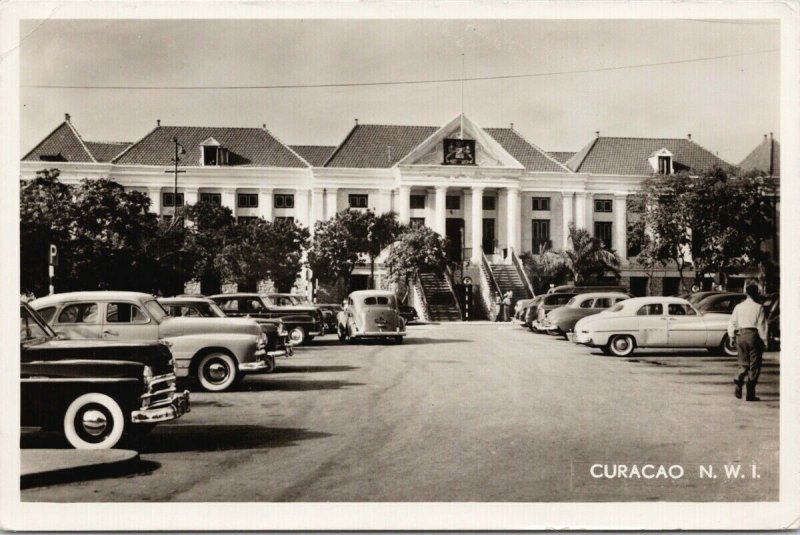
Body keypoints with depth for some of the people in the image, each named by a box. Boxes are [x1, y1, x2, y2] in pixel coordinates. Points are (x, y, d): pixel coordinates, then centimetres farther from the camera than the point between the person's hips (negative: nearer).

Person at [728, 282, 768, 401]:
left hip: (740, 336, 4)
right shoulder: (758, 307, -7)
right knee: (754, 366, 4)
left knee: (743, 364, 15)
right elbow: (762, 326, -8)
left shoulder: (738, 307, 6)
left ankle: (738, 382, -11)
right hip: (753, 336, -4)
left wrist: (732, 337, 14)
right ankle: (750, 394, 3)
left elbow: (731, 323, 6)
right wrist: (764, 341, -1)